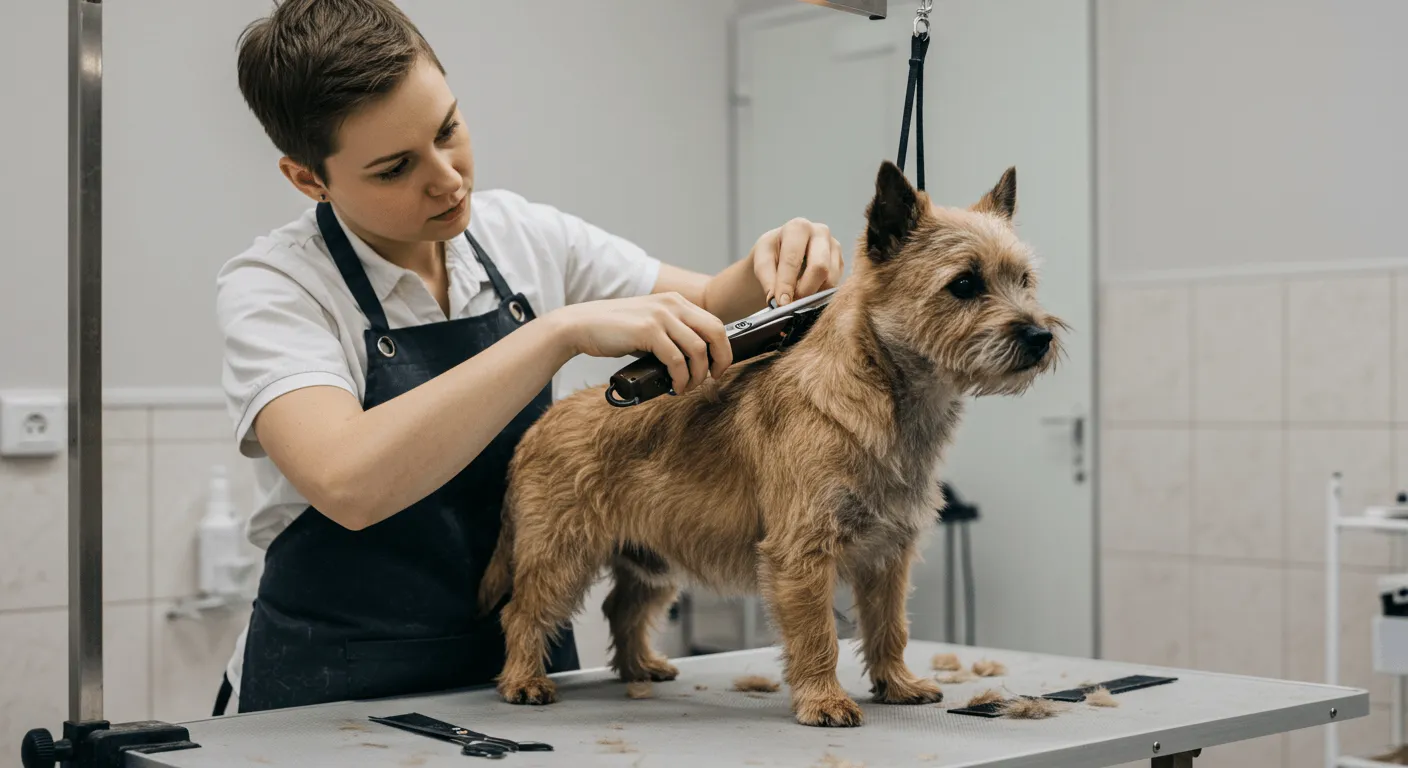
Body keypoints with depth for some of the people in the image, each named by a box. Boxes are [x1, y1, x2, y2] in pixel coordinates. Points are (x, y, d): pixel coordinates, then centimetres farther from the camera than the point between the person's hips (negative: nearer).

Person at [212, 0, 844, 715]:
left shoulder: (518, 233, 1)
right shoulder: (270, 286, -12)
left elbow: (708, 305, 12)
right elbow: (346, 483, -31)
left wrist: (769, 268, -11)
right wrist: (564, 330, -34)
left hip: (526, 662, 5)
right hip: (337, 693, -5)